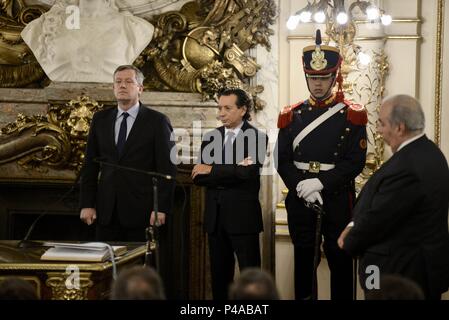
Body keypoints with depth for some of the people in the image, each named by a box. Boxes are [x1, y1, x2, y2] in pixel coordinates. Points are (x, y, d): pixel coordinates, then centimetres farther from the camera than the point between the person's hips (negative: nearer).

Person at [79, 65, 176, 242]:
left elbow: (167, 169, -4)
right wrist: (87, 204, 4)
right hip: (106, 211, 3)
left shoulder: (157, 121, -1)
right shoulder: (100, 119, 11)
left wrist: (162, 208, -12)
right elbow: (90, 165, 12)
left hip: (141, 212, -3)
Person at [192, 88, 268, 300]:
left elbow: (248, 173, -17)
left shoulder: (257, 138, -3)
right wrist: (232, 172, -13)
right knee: (219, 274, 10)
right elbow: (198, 177, 1)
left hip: (243, 216, -5)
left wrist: (212, 170, -9)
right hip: (215, 216, 5)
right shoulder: (210, 138, 11)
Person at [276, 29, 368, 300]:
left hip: (337, 198, -2)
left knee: (340, 258, 3)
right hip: (299, 198, 3)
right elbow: (282, 160, 2)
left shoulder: (352, 116, -2)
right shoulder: (291, 116, 6)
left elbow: (356, 161, -9)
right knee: (303, 257, 10)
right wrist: (301, 186, -14)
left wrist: (320, 183, -18)